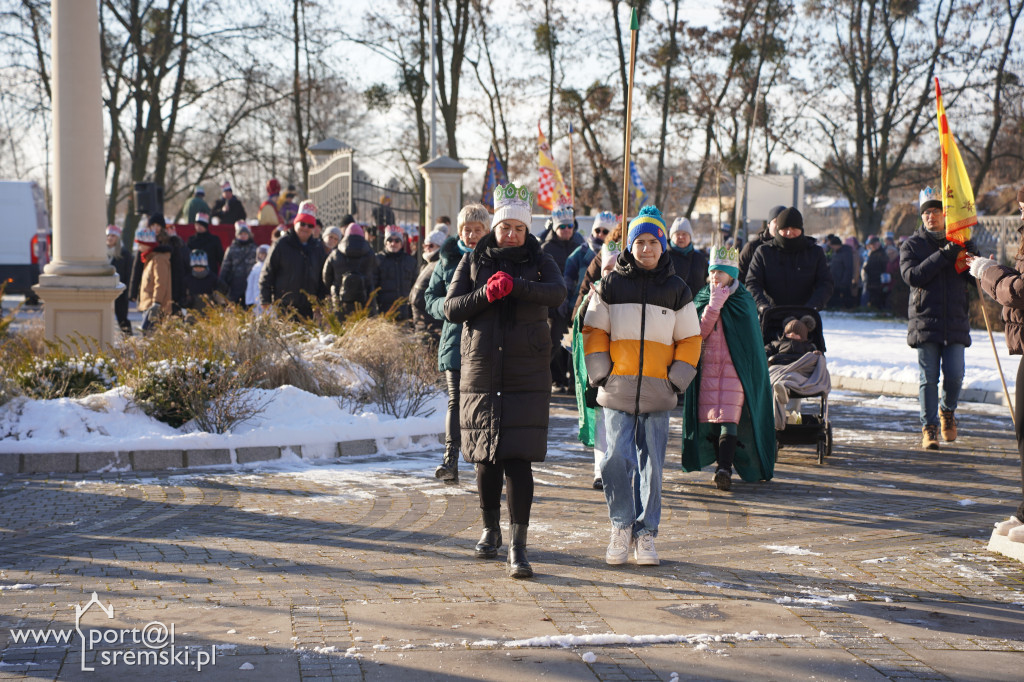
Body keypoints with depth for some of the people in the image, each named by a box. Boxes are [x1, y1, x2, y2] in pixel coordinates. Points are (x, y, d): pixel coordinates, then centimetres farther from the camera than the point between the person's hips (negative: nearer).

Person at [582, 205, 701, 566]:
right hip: (617, 391, -1)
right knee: (617, 459, -10)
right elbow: (594, 331, 8)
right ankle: (621, 525, 9)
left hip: (657, 394, 1)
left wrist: (677, 379, 2)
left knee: (652, 465, 2)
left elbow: (689, 339, 12)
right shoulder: (610, 286, 6)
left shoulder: (676, 290, 8)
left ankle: (645, 533, 12)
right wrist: (599, 374, -2)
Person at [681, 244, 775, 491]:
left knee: (729, 418, -11)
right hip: (708, 367, 3)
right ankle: (722, 464, 10)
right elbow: (699, 332, -5)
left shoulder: (744, 300, 3)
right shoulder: (703, 298, 8)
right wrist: (713, 305, -12)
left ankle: (724, 469, -14)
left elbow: (749, 338, 3)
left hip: (735, 367, -3)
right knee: (710, 417, 0)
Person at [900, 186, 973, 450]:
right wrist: (943, 256, -19)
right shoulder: (912, 245, 5)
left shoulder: (958, 244, 13)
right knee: (928, 377, -2)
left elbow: (974, 280, 10)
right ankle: (929, 428, 7)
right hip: (925, 321, -2)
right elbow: (912, 275, -12)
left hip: (956, 322, 2)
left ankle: (947, 411, 27)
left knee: (955, 375, -2)